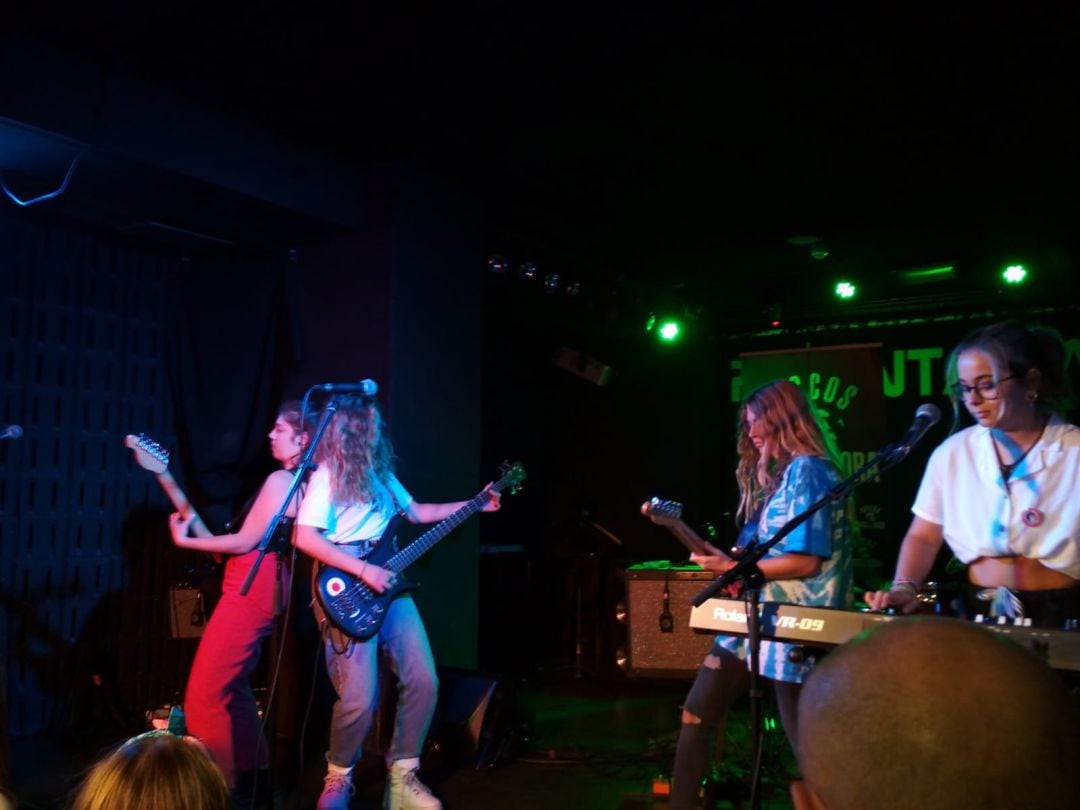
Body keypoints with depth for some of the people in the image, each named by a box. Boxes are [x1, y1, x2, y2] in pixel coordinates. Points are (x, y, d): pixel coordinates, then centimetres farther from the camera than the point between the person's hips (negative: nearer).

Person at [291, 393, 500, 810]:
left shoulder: (380, 472, 16)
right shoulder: (327, 474, -7)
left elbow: (418, 512, 26)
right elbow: (304, 537, -17)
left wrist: (476, 505, 21)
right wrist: (363, 569, -20)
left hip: (388, 585, 7)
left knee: (424, 682, 1)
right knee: (360, 699, -12)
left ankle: (401, 774, 17)